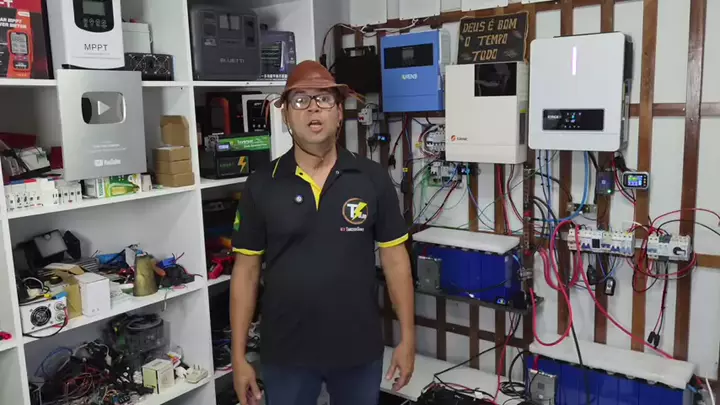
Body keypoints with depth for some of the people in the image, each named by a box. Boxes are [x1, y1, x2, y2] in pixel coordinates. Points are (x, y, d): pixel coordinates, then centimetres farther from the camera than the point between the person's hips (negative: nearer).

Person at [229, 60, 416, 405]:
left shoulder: (373, 179, -4)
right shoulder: (260, 186, -4)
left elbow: (394, 259, -1)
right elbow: (246, 270, -1)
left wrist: (407, 337, -1)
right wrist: (238, 356, -2)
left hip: (360, 349, 1)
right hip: (285, 353, 0)